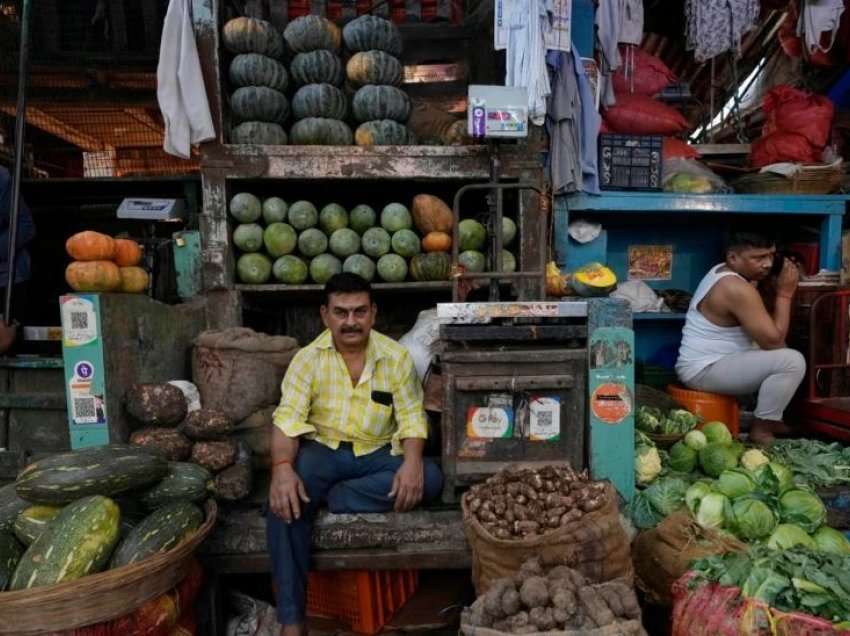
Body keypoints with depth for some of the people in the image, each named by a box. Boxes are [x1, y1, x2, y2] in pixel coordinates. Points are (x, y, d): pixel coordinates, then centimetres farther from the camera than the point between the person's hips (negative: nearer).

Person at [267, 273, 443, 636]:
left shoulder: (396, 357, -2)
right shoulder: (308, 358, -4)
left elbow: (411, 418, -4)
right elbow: (288, 418, -12)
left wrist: (412, 461, -25)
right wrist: (282, 467, -32)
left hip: (377, 453, 2)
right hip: (322, 450, -1)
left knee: (429, 478, -25)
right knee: (285, 498, -31)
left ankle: (334, 498, -19)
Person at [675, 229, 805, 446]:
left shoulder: (723, 272, 7)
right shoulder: (737, 289, -23)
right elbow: (773, 341, -20)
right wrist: (785, 294, -14)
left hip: (707, 362, 11)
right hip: (704, 371, -11)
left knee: (778, 354, 25)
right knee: (792, 361, -20)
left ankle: (770, 418, 27)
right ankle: (761, 429, -5)